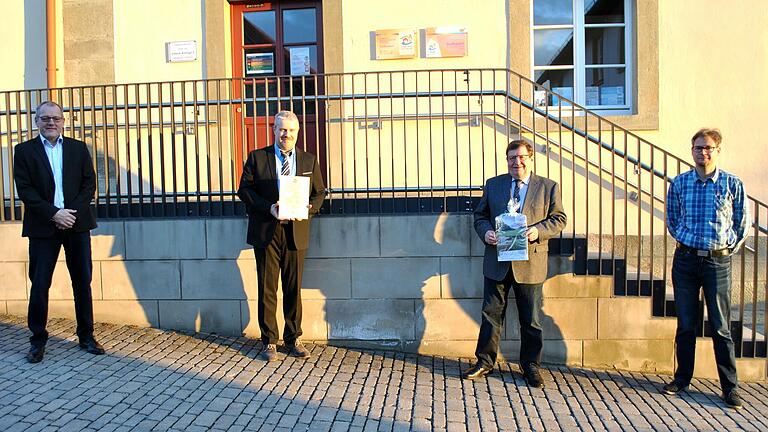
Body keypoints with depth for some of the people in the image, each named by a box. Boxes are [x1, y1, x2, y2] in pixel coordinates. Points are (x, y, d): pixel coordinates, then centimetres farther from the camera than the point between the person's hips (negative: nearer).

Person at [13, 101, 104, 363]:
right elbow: (24, 189, -4)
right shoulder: (25, 150, 4)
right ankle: (38, 341, 15)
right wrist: (54, 214, -14)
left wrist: (73, 213, -10)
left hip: (77, 223, 2)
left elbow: (90, 183, 3)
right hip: (43, 226, -1)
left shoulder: (79, 148, 8)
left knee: (82, 282, 6)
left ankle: (86, 336, 17)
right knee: (39, 285, 2)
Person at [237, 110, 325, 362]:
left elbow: (319, 193, 10)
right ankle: (269, 341, 17)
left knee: (294, 289, 8)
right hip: (266, 232, -1)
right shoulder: (256, 158, 5)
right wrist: (269, 207, -16)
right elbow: (244, 190, 0)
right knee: (267, 289, 4)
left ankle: (293, 339, 22)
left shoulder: (309, 161, 10)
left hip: (296, 232, 2)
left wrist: (308, 208, -11)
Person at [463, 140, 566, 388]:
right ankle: (485, 362, 22)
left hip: (530, 263, -1)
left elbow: (559, 219, 3)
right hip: (497, 262, 2)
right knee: (491, 314, 8)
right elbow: (480, 215, 12)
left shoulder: (548, 187, 4)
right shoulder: (493, 185, 9)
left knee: (531, 320, 8)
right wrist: (485, 231, -9)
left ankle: (530, 366, 25)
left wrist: (538, 230, -15)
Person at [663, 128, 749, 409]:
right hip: (686, 260, 2)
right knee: (685, 324, 10)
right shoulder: (679, 183, 2)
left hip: (718, 262, -1)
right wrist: (687, 241, 9)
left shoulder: (732, 184, -2)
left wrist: (727, 249, 3)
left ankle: (730, 386, 15)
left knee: (721, 327, 4)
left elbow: (742, 225, 6)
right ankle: (682, 378, 22)